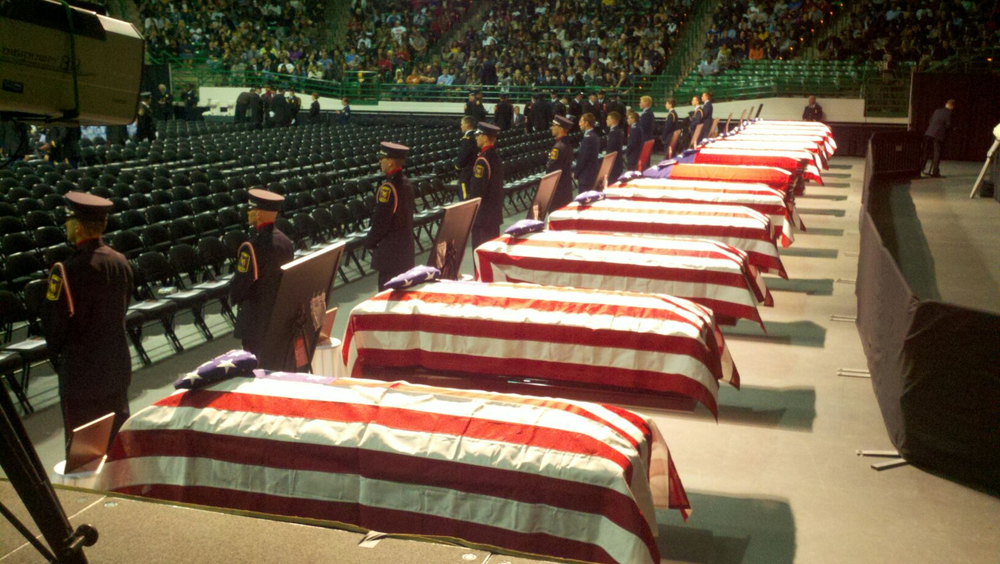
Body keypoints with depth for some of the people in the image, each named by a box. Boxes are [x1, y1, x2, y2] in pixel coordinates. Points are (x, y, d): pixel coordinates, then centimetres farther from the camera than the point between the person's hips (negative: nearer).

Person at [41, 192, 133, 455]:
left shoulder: (68, 271, -21)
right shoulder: (120, 261, -2)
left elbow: (54, 321, -13)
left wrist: (57, 356, 6)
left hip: (81, 372, -6)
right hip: (116, 367, 6)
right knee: (118, 434, 18)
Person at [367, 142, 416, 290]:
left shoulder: (388, 187, -19)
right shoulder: (406, 183, 7)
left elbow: (380, 221, -18)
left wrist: (370, 242, -3)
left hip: (390, 251, -8)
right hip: (406, 247, 8)